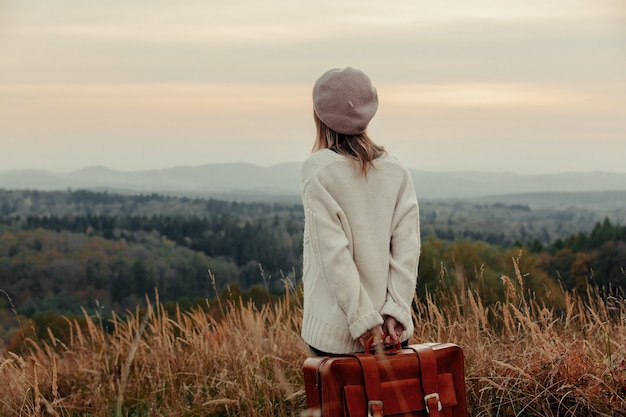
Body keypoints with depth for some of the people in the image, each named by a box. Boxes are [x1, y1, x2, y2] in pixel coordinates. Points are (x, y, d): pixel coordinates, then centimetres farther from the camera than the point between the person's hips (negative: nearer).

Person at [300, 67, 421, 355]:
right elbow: (408, 247, -2)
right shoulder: (396, 170, 3)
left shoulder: (318, 170, -10)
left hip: (336, 330, -4)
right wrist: (396, 310, -5)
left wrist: (362, 319, -13)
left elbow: (334, 253, -14)